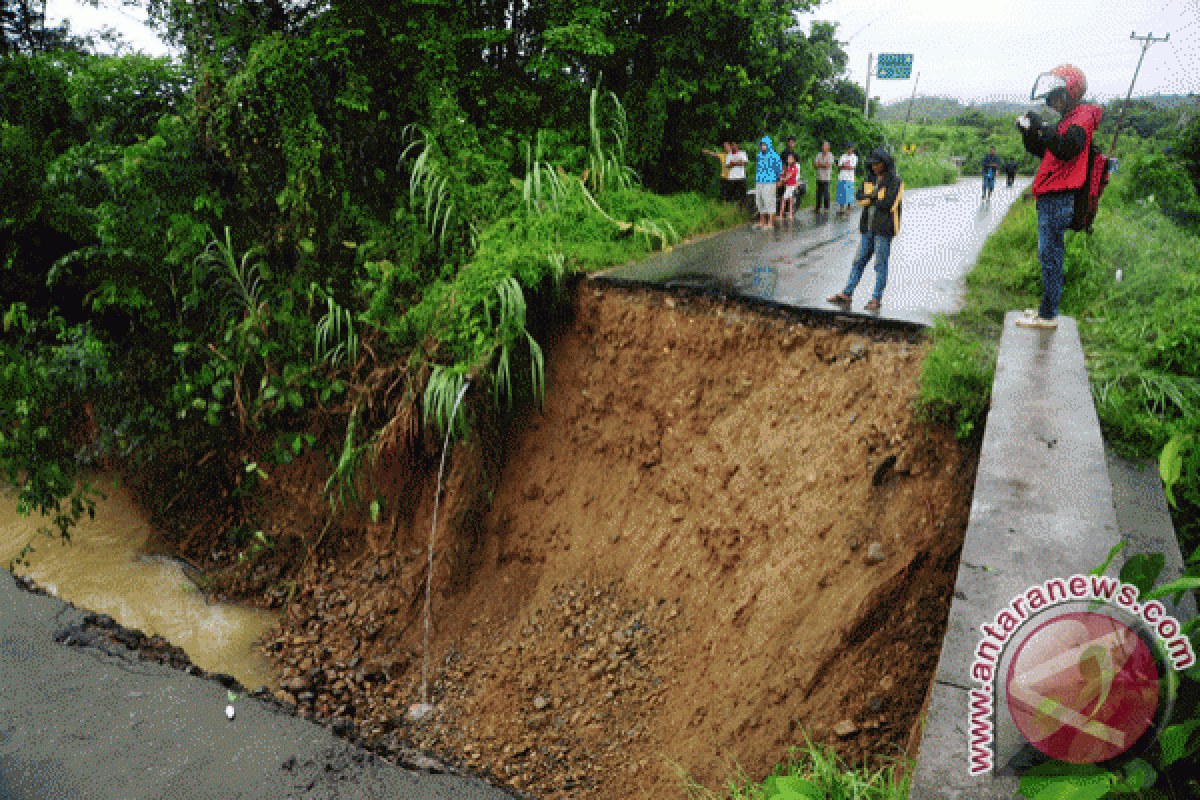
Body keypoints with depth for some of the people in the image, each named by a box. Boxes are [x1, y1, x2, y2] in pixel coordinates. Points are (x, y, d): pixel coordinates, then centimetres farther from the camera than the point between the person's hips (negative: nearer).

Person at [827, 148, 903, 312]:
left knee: (880, 265, -3)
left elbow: (888, 204, -18)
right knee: (859, 261, 7)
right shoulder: (870, 178, 13)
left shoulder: (895, 182, -7)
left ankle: (876, 299, 2)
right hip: (869, 227, 7)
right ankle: (847, 294, 10)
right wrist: (874, 196, -14)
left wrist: (871, 199, -5)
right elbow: (858, 196, 2)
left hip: (884, 228, -7)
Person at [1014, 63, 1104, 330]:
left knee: (1050, 257, -7)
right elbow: (1042, 152, 26)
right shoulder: (1069, 120, 22)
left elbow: (1065, 149, -26)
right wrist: (1028, 131, 11)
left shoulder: (1083, 116, -9)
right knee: (1049, 256, 13)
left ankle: (1048, 315, -3)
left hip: (1058, 200, -10)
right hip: (1051, 200, 10)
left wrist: (1040, 128, -22)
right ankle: (1047, 308, 21)